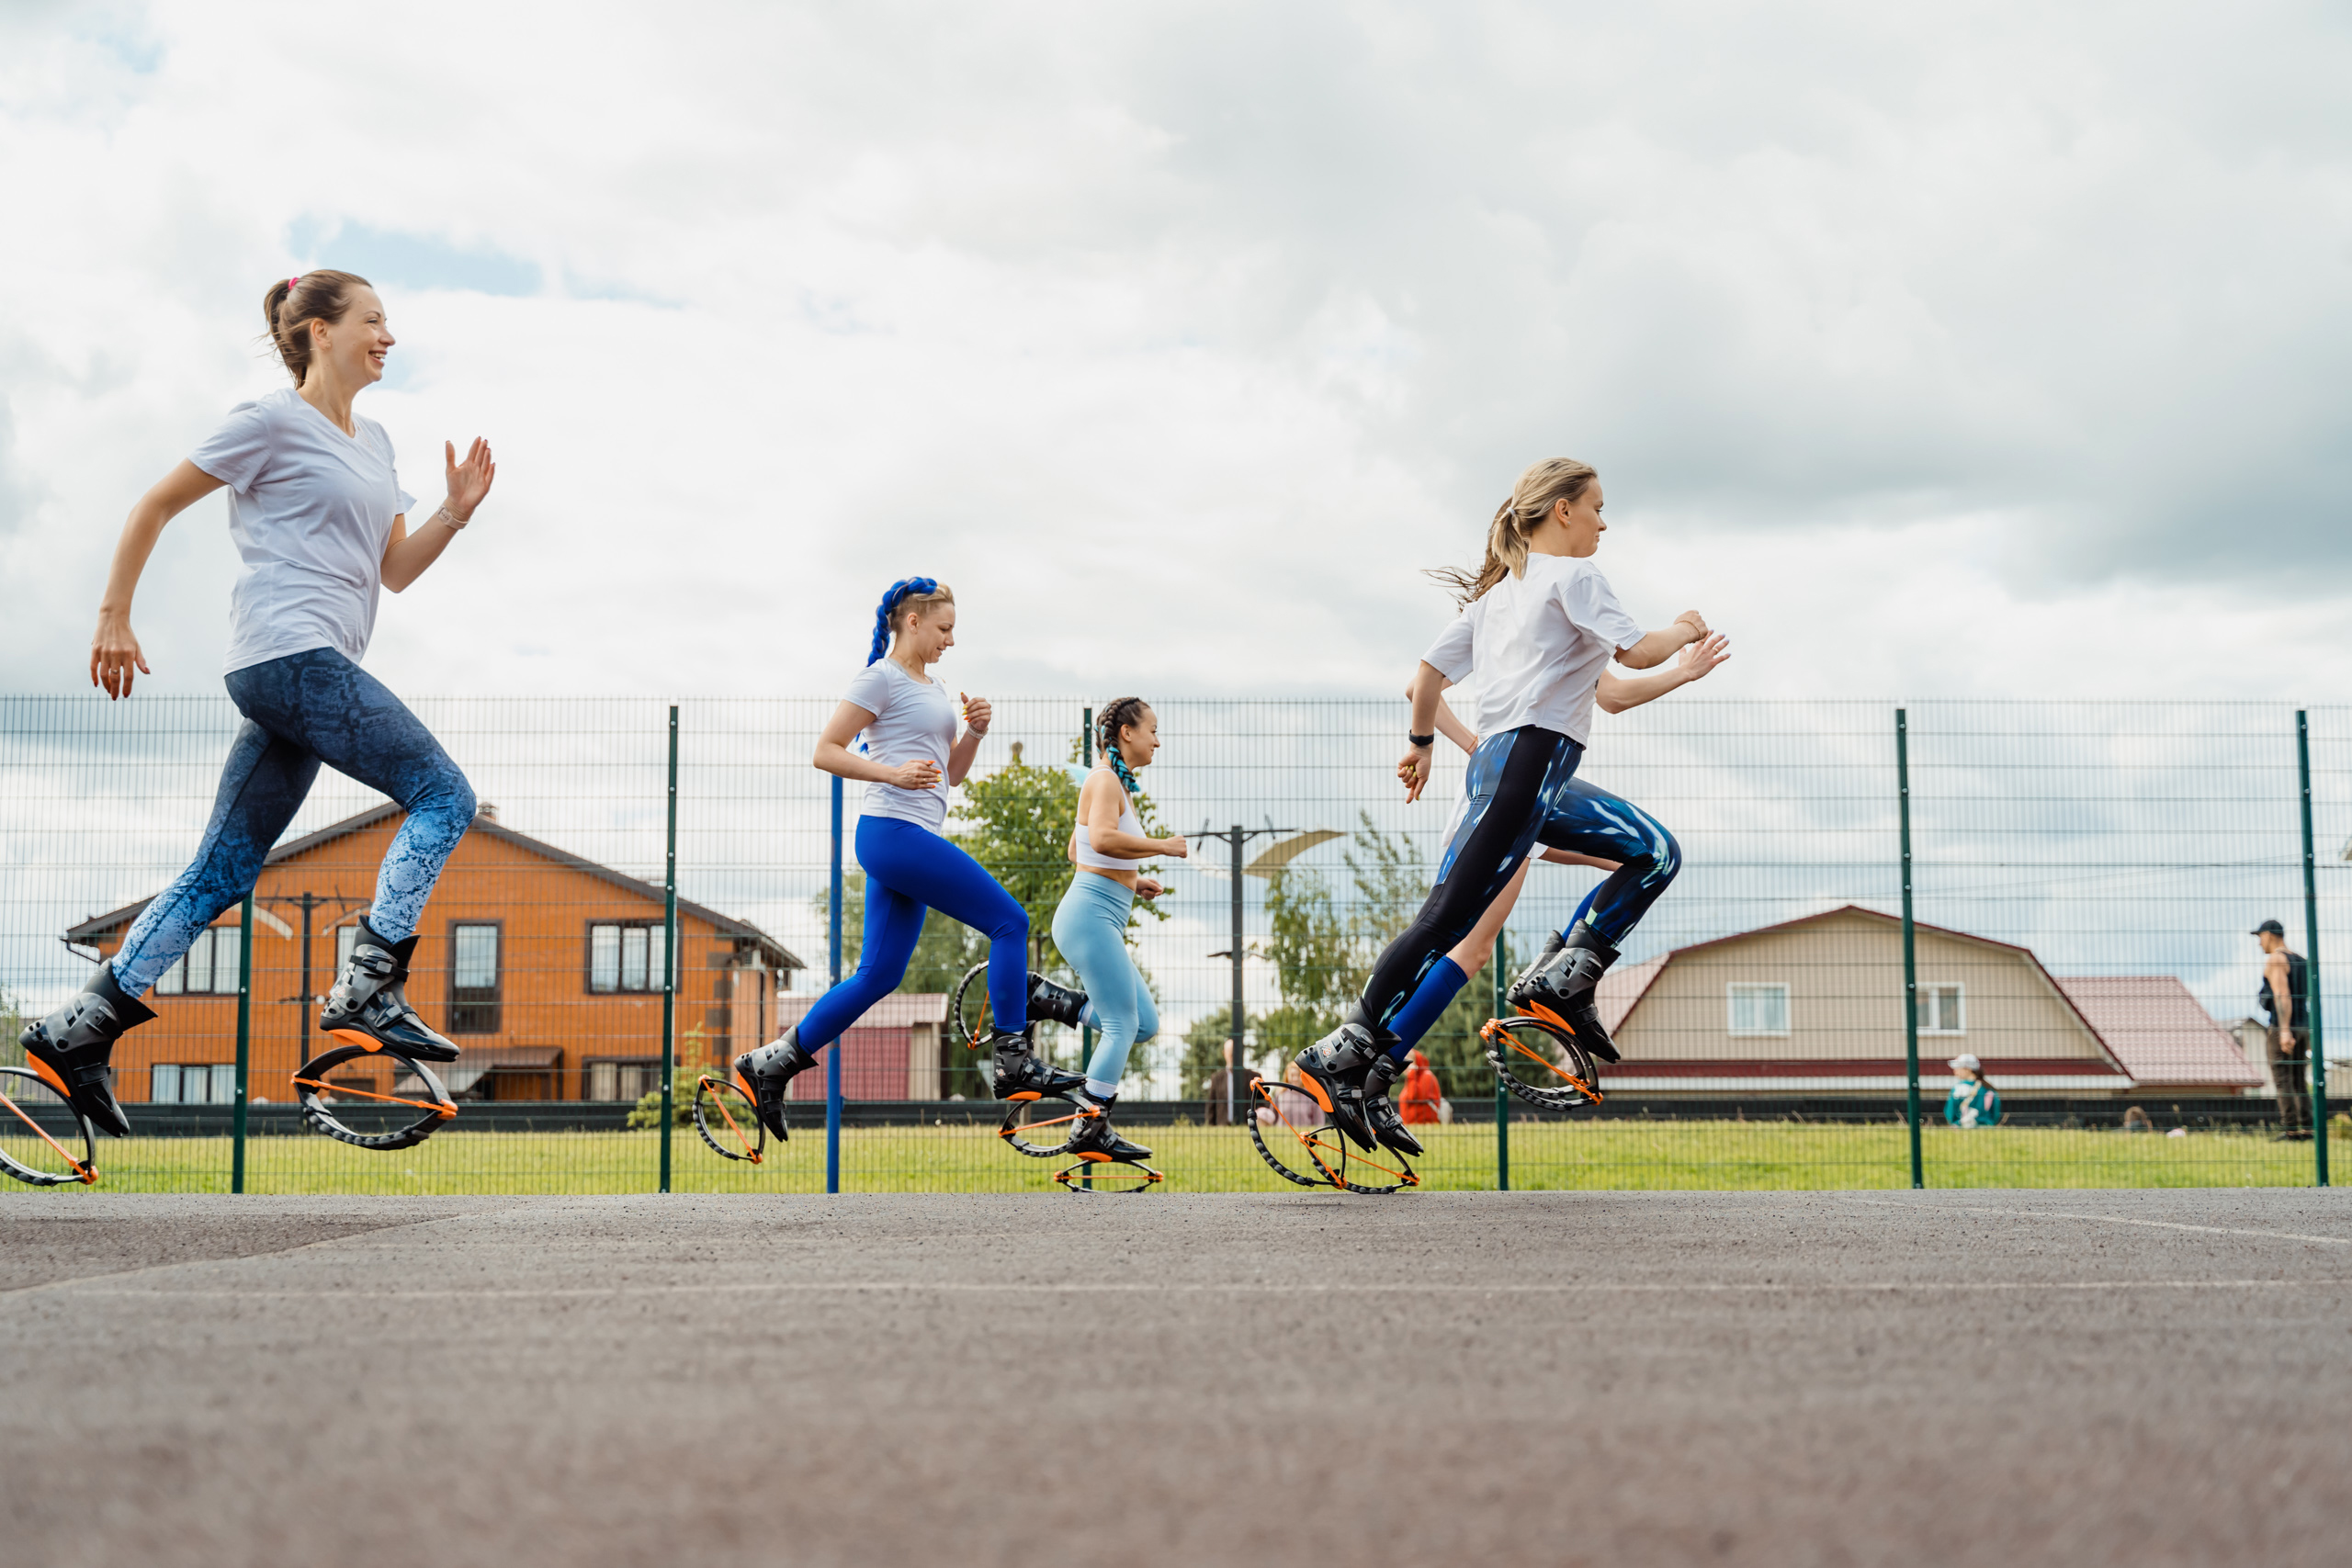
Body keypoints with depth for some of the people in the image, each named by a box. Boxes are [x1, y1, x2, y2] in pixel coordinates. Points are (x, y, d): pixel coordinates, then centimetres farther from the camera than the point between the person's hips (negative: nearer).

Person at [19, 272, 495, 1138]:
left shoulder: (371, 440, 23)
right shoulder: (272, 420, -2)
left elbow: (395, 571, 21)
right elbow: (155, 506, 1)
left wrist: (455, 511, 5)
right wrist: (114, 619, 0)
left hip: (318, 669, 9)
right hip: (289, 653, -9)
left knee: (222, 873, 6)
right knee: (443, 795, -14)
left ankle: (78, 1031, 8)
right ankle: (366, 990, -17)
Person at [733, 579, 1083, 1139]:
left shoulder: (932, 688, 22)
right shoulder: (883, 679, -5)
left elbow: (952, 772, 24)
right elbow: (826, 751, -10)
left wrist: (974, 732, 6)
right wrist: (894, 773, -22)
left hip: (915, 839, 10)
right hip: (894, 831, -10)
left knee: (878, 976, 7)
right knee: (1009, 921, -11)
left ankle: (769, 1065, 11)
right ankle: (1013, 1064, -7)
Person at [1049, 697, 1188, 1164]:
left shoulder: (1119, 784, 21)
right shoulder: (1105, 780, -9)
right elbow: (1103, 839, -27)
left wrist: (1133, 882, 18)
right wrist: (1164, 846, -19)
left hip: (1102, 921, 10)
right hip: (1091, 914, -10)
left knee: (1145, 1024, 8)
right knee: (1123, 1025, -8)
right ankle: (1091, 1129, -4)